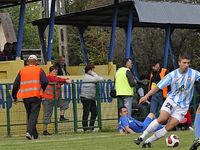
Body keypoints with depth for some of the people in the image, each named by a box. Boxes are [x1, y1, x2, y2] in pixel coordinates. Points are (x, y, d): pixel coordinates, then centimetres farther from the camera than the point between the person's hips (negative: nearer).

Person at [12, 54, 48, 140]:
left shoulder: (22, 71, 11)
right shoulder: (39, 70, 3)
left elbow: (16, 84, 8)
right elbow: (45, 82, -9)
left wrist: (14, 96, 17)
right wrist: (42, 89, 10)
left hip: (25, 96, 3)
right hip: (35, 95, -3)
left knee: (30, 115, 14)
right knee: (34, 114, -6)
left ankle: (34, 134, 17)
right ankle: (29, 132, -25)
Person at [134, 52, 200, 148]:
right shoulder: (172, 75, -8)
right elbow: (158, 86, -6)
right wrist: (147, 96, -13)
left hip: (182, 106, 1)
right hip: (171, 100, -1)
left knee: (169, 127, -10)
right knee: (162, 119, -25)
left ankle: (148, 141, 1)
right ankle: (142, 137, -14)